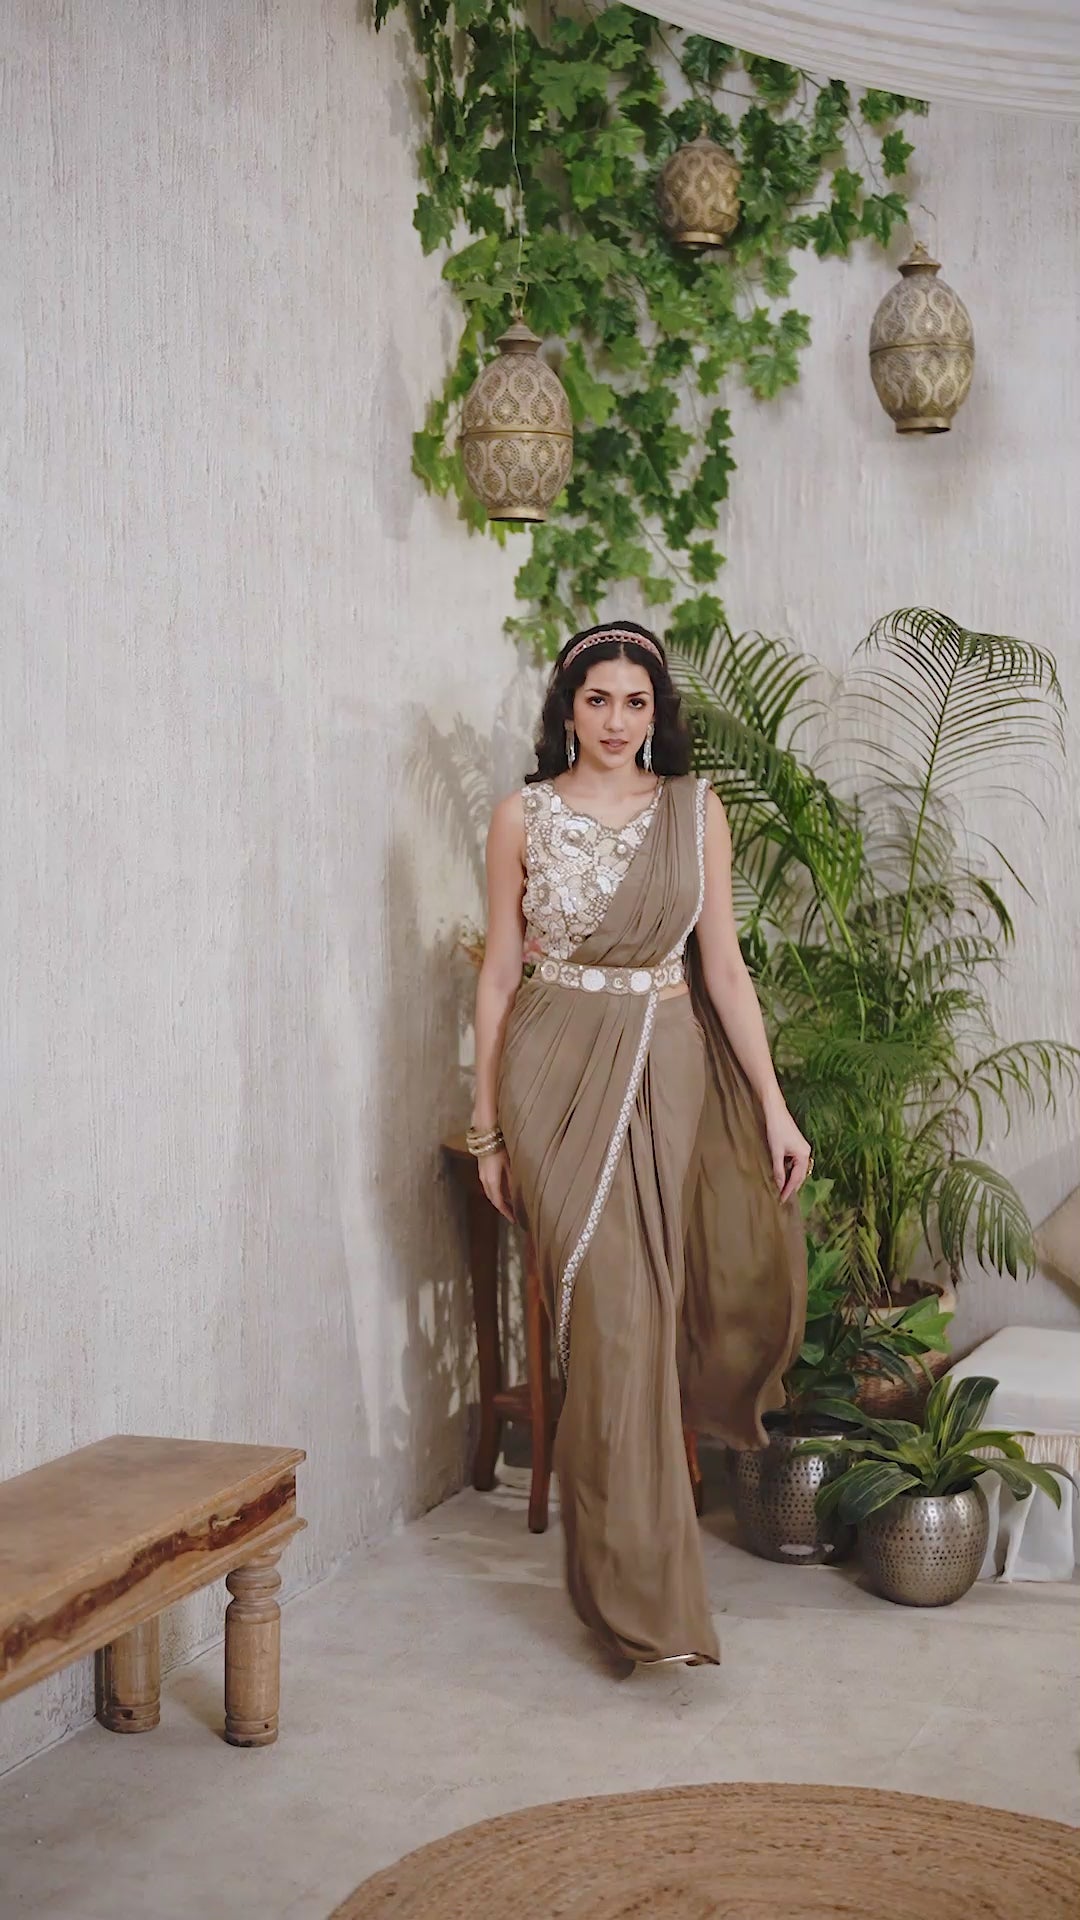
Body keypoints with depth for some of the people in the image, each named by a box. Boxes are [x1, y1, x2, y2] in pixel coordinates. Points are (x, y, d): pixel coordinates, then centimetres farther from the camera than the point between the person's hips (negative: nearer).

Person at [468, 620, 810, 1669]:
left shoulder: (694, 810, 7)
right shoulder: (524, 816, 3)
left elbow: (724, 965, 6)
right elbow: (499, 973, 5)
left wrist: (772, 1104, 1)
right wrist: (488, 1126, 4)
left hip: (674, 1069, 2)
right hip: (560, 1071, -2)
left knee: (658, 1305, -1)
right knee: (611, 1314, -7)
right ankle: (645, 1603, -2)